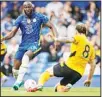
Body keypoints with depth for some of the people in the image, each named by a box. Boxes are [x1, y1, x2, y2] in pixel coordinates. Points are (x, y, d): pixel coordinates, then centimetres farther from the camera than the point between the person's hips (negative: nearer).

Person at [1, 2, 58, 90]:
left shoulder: (39, 17, -1)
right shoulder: (20, 18, 4)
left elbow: (51, 26, 4)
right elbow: (12, 33, -2)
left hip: (35, 44, -4)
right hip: (23, 45, 4)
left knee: (26, 56, -36)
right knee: (15, 69, -2)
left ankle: (18, 81, -34)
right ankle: (19, 80, 31)